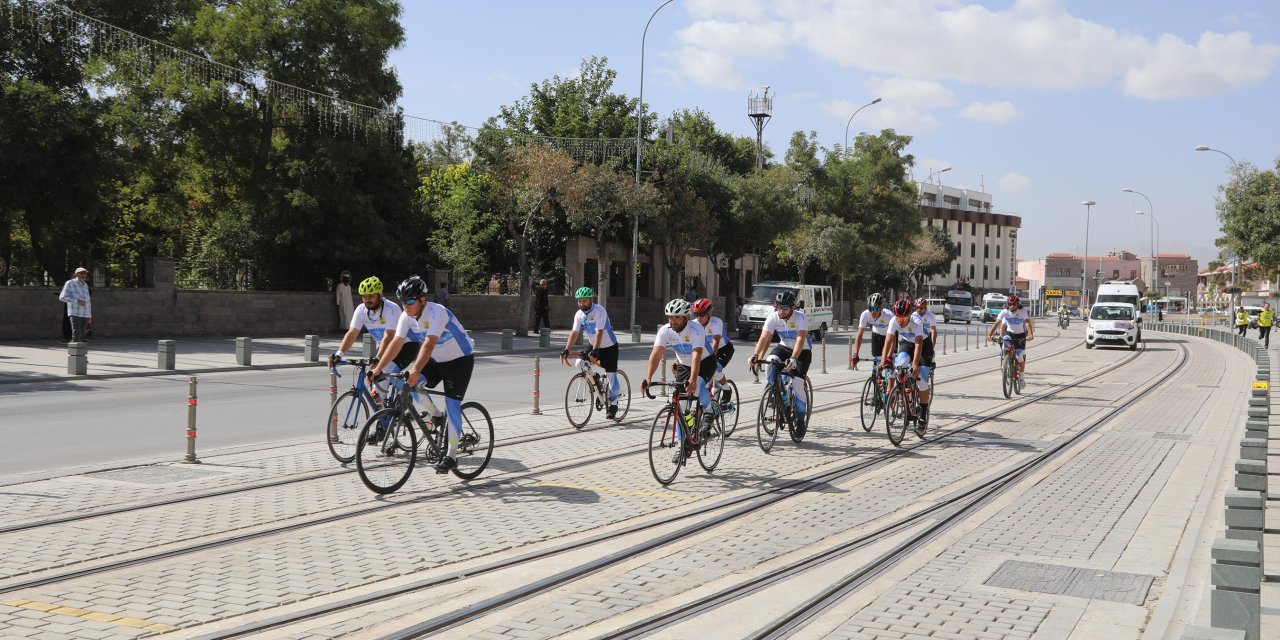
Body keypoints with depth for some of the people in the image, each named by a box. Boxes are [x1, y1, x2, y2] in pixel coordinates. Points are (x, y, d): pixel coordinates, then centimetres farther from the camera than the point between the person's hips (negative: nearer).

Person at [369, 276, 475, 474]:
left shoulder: (437, 313, -31)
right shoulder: (406, 317, -10)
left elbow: (429, 344, -42)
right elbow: (396, 343, -16)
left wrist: (415, 370, -52)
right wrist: (378, 368, -25)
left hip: (460, 360, -7)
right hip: (437, 360, 7)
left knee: (452, 406, -10)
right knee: (412, 384, -10)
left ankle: (451, 456, -5)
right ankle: (436, 416, 13)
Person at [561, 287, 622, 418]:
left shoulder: (599, 311, -26)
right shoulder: (579, 314, -8)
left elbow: (599, 332, -34)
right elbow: (574, 333, -14)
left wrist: (595, 350, -44)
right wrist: (566, 349, -26)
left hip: (609, 346, -6)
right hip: (594, 346, 6)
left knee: (611, 376, -4)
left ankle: (613, 404, 8)